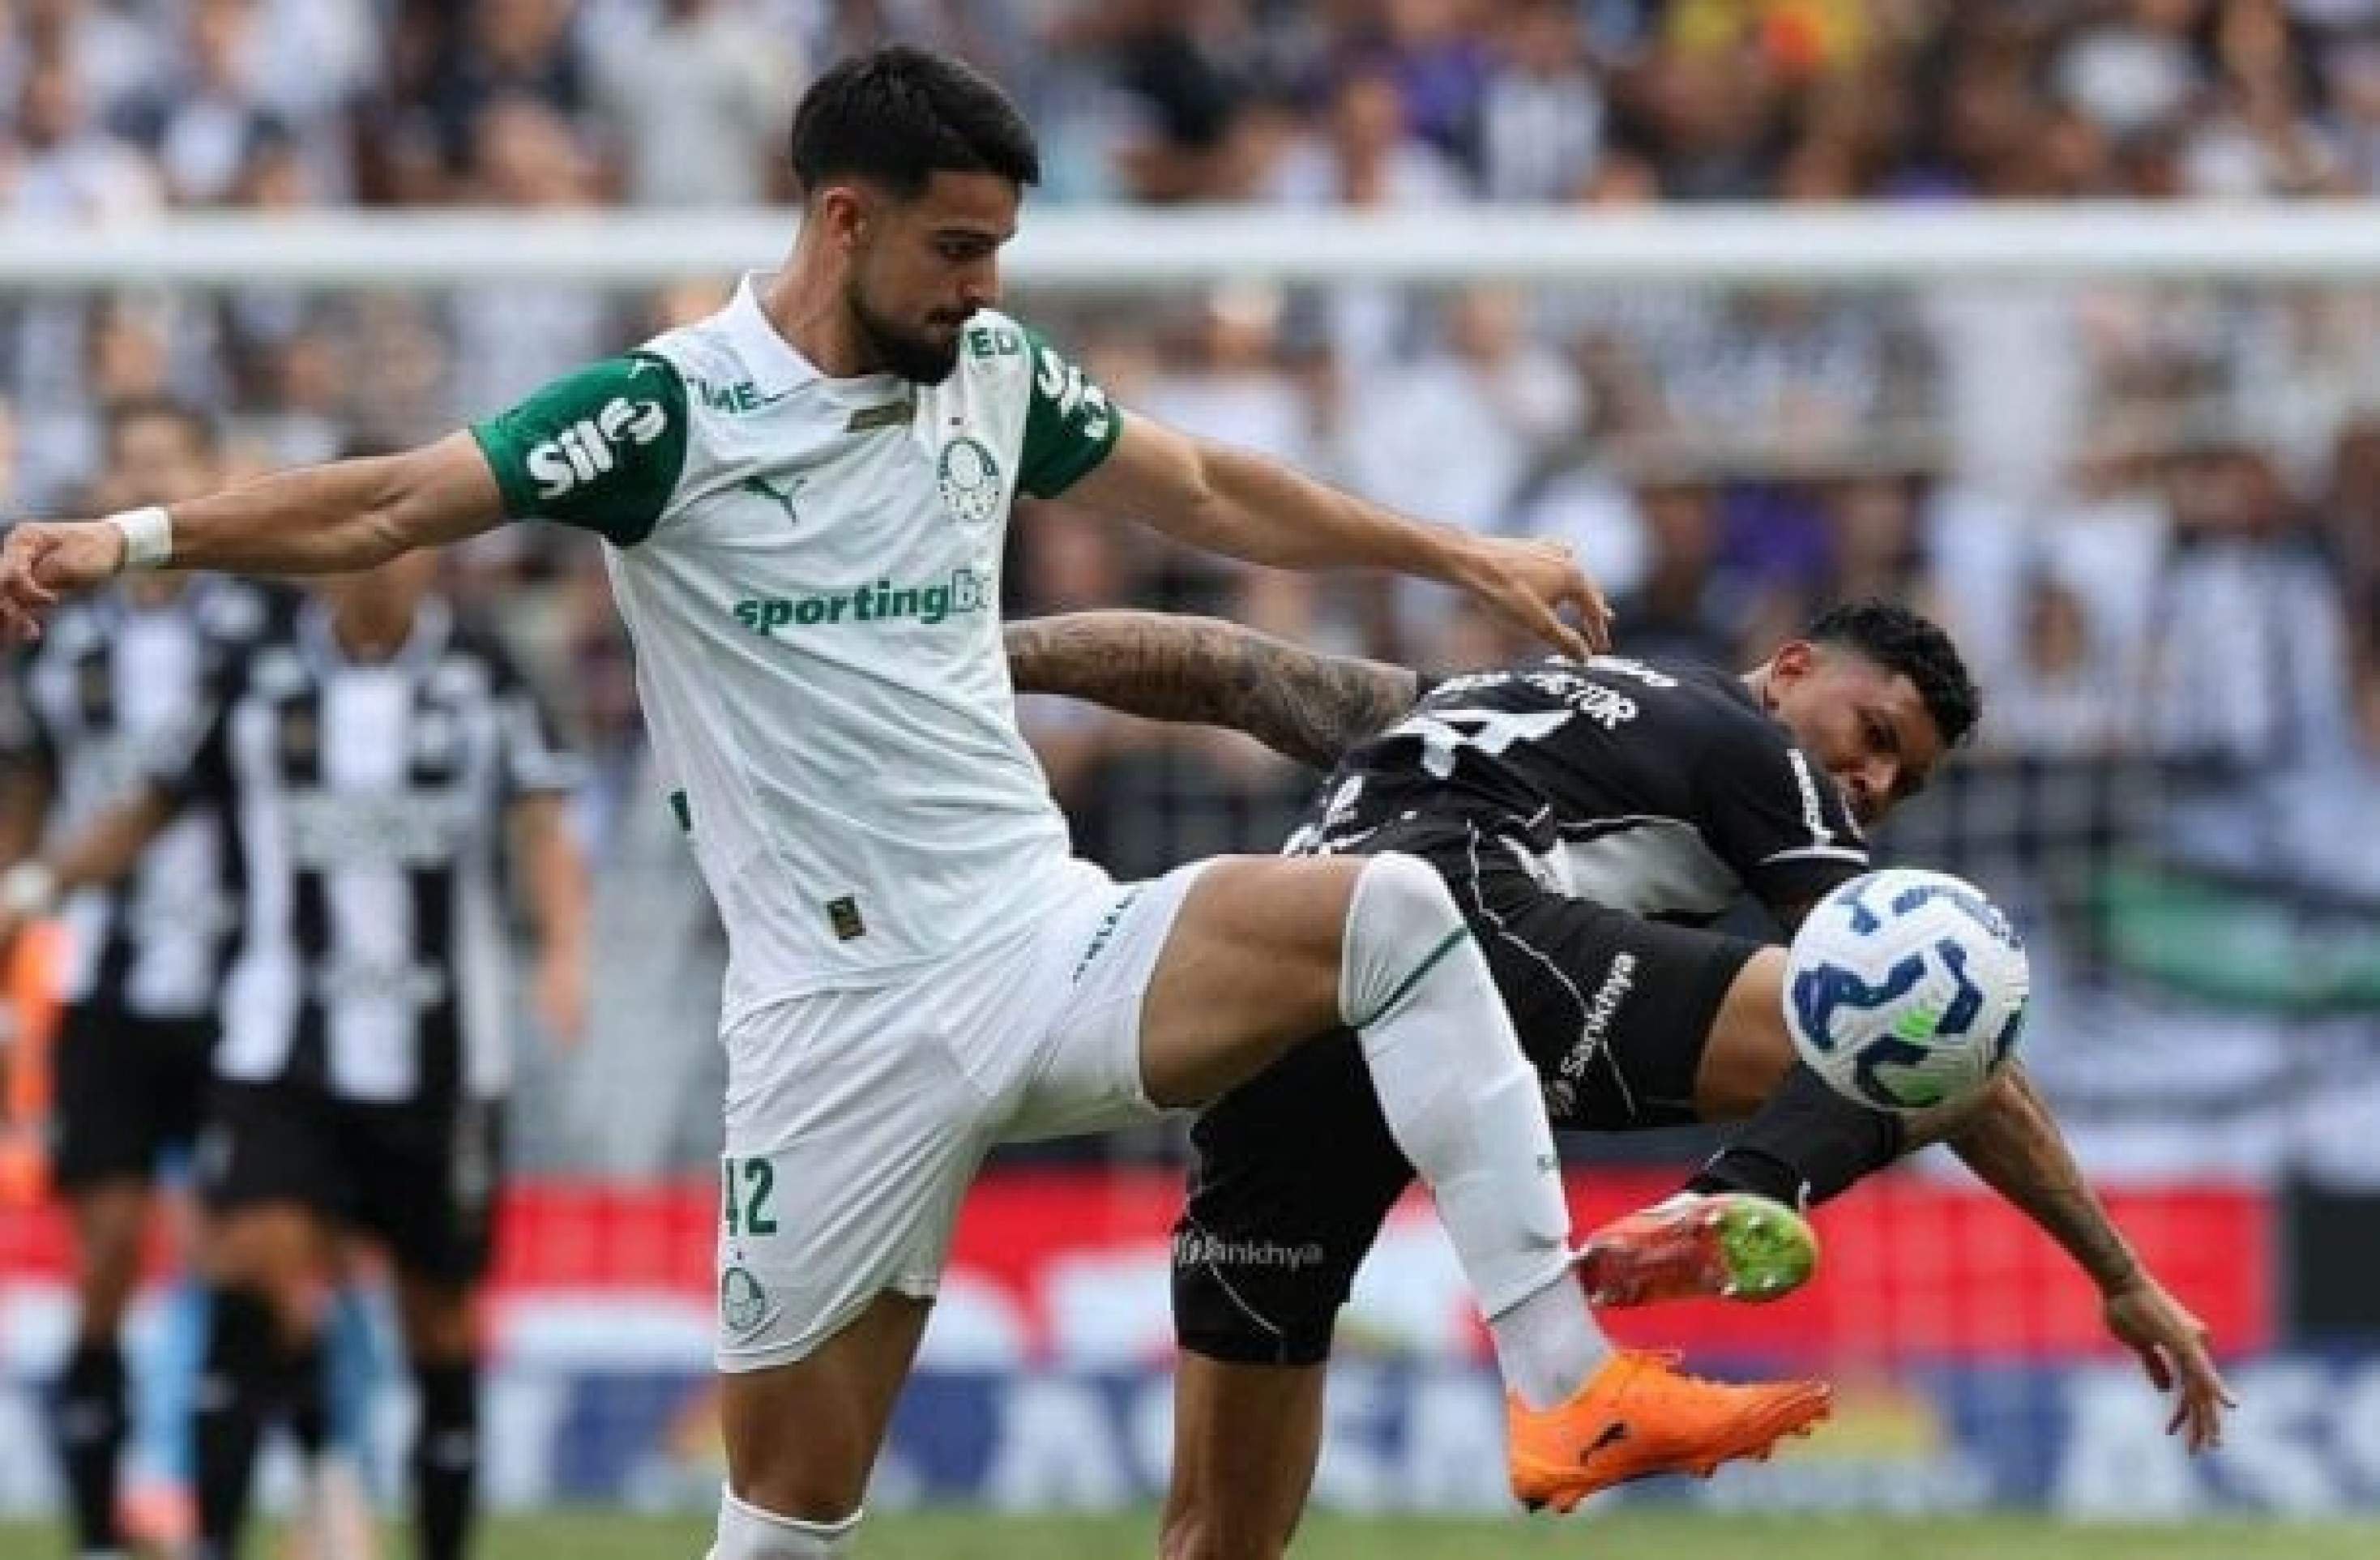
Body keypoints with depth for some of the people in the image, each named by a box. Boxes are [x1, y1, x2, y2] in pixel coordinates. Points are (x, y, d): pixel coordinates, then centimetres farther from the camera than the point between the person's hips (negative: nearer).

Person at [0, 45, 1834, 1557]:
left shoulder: (994, 373, 7)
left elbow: (1211, 494, 24)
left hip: (1056, 942, 4)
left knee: (1393, 910, -20)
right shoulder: (677, 412, -9)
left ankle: (1567, 1387, -22)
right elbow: (388, 505, -15)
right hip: (849, 1017, -4)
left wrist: (1462, 555, 28)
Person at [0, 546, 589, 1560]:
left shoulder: (482, 680, 1)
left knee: (444, 1321, 7)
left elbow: (544, 834, -5)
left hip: (442, 1059, 1)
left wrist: (567, 951, -23)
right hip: (279, 1053, -1)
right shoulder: (255, 676, 3)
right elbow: (148, 813, 11)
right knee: (255, 1268, -20)